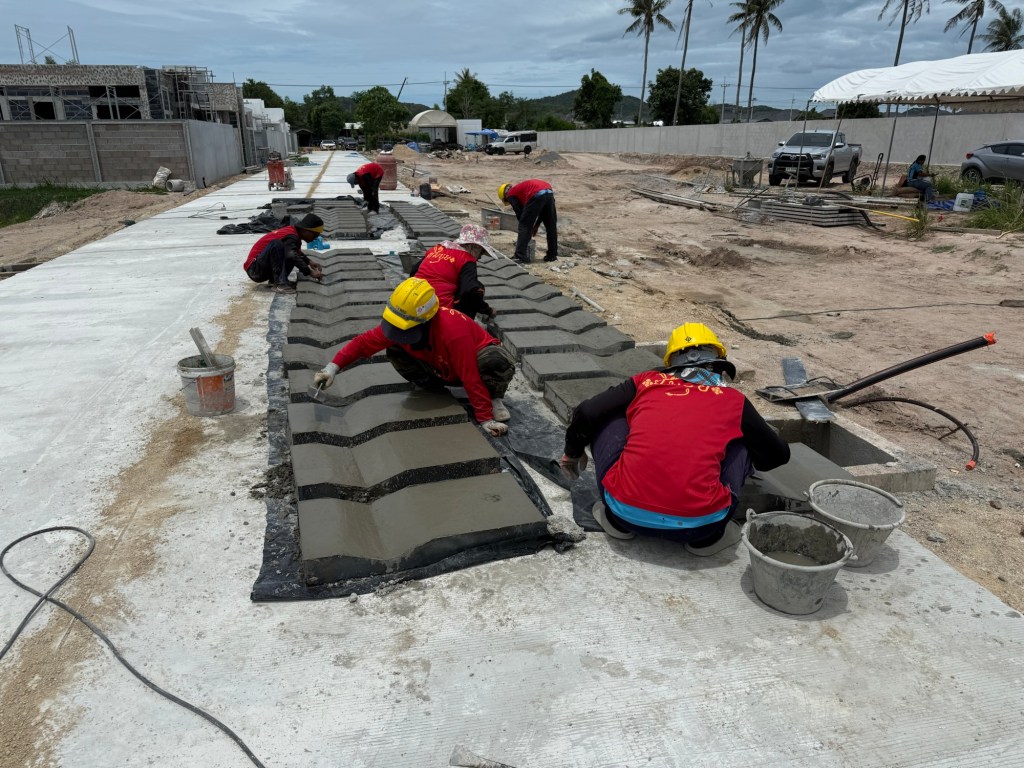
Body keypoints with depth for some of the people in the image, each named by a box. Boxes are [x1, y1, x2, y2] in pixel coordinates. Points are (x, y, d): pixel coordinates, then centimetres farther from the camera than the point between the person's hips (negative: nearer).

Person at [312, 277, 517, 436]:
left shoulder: (453, 331, -41)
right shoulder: (401, 323, -22)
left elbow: (471, 378, -38)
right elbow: (364, 342, -15)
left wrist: (485, 418, -37)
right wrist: (333, 367, -27)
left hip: (477, 356, -5)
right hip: (443, 368, 5)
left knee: (500, 363, -40)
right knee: (395, 352, -14)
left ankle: (494, 398, -9)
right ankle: (434, 388, 4)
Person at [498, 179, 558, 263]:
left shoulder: (510, 195, 18)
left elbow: (519, 214, 11)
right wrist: (536, 226, 33)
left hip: (537, 195, -7)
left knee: (524, 226, 1)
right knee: (551, 226, 16)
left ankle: (520, 256, -4)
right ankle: (552, 255, 23)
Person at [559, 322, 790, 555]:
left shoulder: (647, 381, 14)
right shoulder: (734, 401, 13)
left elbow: (586, 414, 12)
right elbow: (778, 455, 25)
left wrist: (573, 453, 31)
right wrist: (752, 463, 48)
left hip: (628, 513, 0)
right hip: (698, 524, 0)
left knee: (606, 419, 23)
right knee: (742, 442, 24)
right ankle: (709, 536, 17)